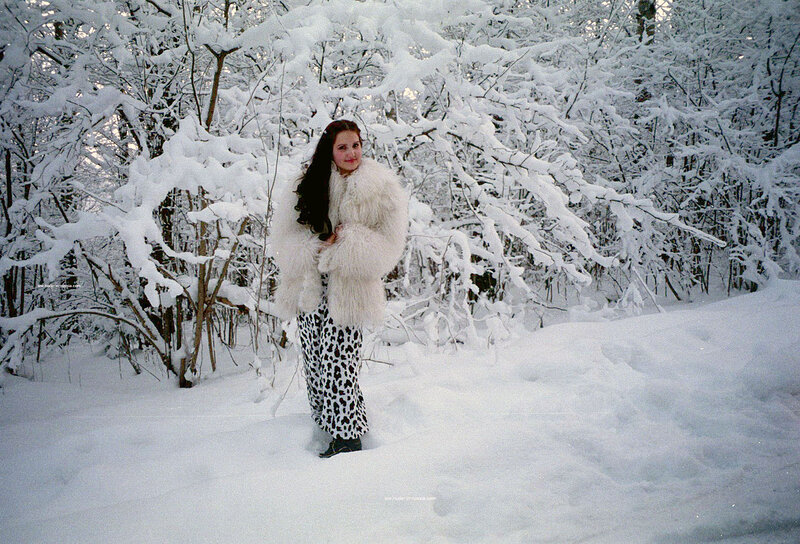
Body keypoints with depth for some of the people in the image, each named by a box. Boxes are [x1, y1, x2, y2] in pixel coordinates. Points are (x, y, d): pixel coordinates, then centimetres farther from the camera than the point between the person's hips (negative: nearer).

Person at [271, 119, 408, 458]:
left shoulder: (381, 189, 1)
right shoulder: (307, 186, 9)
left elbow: (388, 243, -6)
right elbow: (285, 239, 2)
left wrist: (344, 242, -17)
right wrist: (317, 247, -16)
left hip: (348, 290, -4)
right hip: (309, 287, 4)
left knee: (337, 360, -10)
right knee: (313, 361, 5)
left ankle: (348, 436, 2)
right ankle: (325, 427, 21)